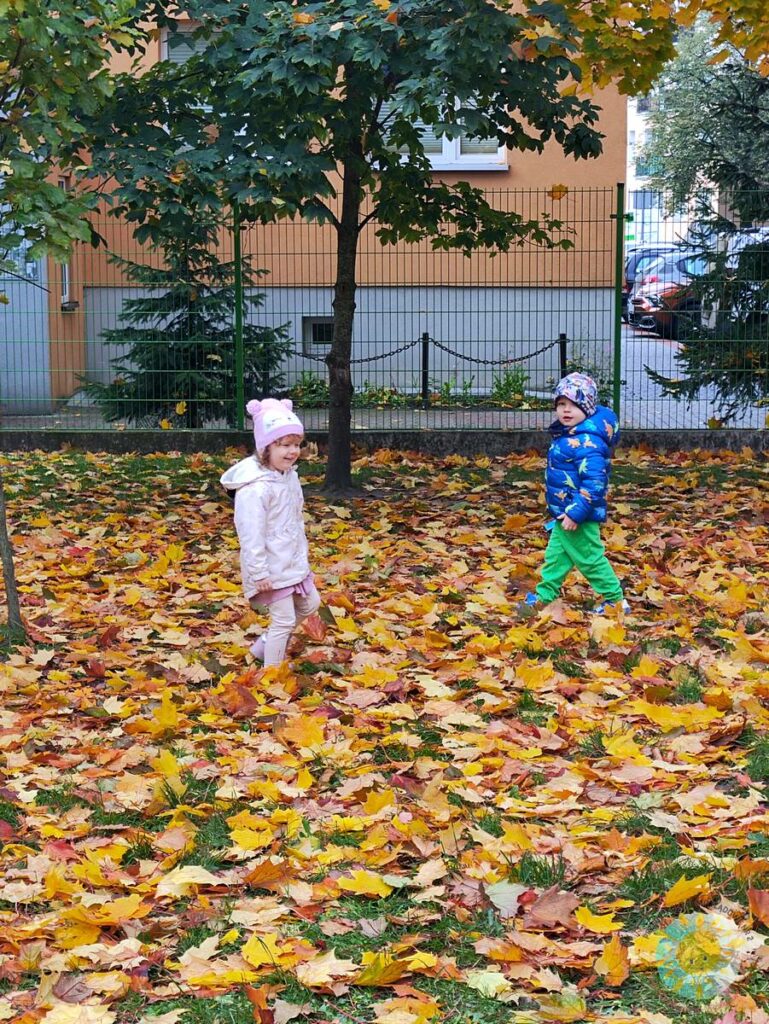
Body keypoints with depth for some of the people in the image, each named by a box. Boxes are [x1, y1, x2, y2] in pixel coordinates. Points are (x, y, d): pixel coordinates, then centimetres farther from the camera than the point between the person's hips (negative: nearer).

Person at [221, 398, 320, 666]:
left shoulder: (289, 476, 3)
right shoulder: (256, 488, -27)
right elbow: (251, 534, -25)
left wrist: (302, 555, 21)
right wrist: (259, 573, -23)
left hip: (294, 561, 9)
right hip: (271, 568, -9)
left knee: (310, 604, 20)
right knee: (285, 620, -2)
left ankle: (265, 645, 33)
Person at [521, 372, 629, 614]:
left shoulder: (587, 442, -25)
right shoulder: (566, 435, 8)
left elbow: (594, 482, -29)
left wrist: (576, 512, -29)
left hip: (579, 517, -10)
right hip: (565, 513, 10)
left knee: (590, 559, 1)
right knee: (556, 555, 18)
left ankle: (615, 600, 13)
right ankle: (544, 596, 29)